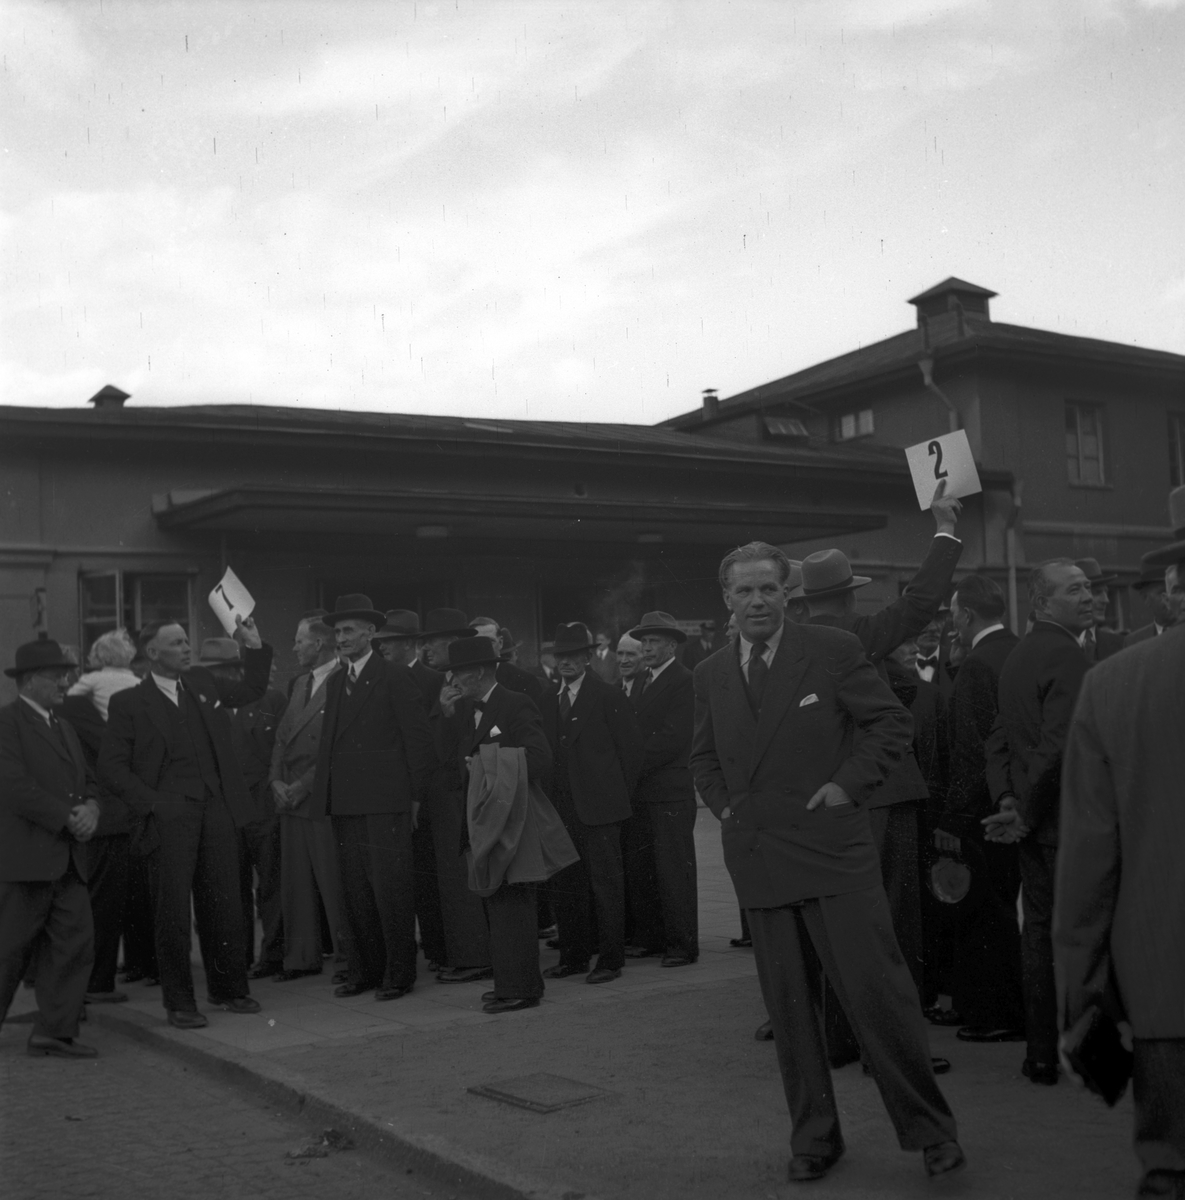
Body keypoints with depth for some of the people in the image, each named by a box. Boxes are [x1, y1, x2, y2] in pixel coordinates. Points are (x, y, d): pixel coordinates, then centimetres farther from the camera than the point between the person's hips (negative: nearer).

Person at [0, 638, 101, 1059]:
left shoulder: (64, 729, 21)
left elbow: (87, 781, 20)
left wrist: (89, 809, -2)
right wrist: (67, 817, -15)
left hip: (67, 860, 8)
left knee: (76, 944, 3)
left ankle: (55, 1032, 10)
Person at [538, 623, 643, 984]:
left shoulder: (608, 696, -5)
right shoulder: (548, 700, 12)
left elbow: (630, 748, -4)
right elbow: (546, 749, 13)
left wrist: (617, 794, -1)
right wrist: (552, 798, 6)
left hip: (599, 806, -5)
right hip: (560, 807, 6)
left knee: (606, 883, -1)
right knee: (564, 884, 9)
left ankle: (610, 958, 7)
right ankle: (573, 956, 20)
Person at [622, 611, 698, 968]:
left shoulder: (684, 681, -8)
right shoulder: (643, 682, 18)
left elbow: (672, 737, -16)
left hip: (669, 793, -8)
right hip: (639, 791, 8)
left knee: (673, 870, -2)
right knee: (638, 868, 10)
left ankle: (682, 943, 5)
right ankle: (648, 938, 19)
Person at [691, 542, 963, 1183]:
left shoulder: (832, 649, -2)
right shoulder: (710, 674, 11)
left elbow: (892, 722, 0)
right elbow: (704, 757, 23)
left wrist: (849, 784, -9)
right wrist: (724, 805, 8)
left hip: (832, 849, -4)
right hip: (759, 860, 4)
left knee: (876, 990, -4)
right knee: (788, 1008, 9)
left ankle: (928, 1126, 13)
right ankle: (813, 1138, 22)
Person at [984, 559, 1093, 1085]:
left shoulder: (1018, 656, 14)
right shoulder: (1069, 657, -15)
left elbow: (1000, 736, 14)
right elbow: (1059, 746, -21)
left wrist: (1007, 799, 6)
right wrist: (1025, 813, -12)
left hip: (1033, 821, 8)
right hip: (1066, 820, -8)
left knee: (1039, 930, 12)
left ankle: (1041, 1054, 19)